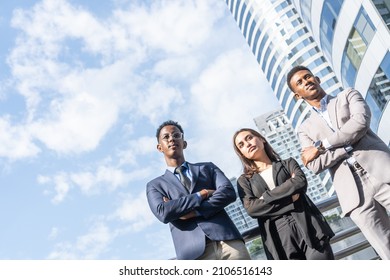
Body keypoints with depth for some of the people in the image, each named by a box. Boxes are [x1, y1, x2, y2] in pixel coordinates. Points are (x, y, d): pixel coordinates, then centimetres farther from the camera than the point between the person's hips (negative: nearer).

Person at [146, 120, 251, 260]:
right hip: (194, 252, -1)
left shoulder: (208, 168, 19)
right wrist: (201, 194, -2)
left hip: (227, 240, 2)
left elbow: (229, 192, 1)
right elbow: (163, 212, -5)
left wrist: (193, 212, -8)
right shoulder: (155, 185, 16)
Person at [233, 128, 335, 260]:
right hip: (278, 239, 0)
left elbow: (301, 182, -4)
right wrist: (289, 199, -8)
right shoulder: (244, 181, 14)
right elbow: (251, 208, -4)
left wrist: (267, 197, -6)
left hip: (307, 226, 0)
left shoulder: (288, 163, 17)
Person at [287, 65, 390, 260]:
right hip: (354, 193, 1)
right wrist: (351, 143, -4)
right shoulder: (305, 128, 18)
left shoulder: (348, 96, 16)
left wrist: (322, 146, -2)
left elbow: (360, 122, -7)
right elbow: (315, 165, 2)